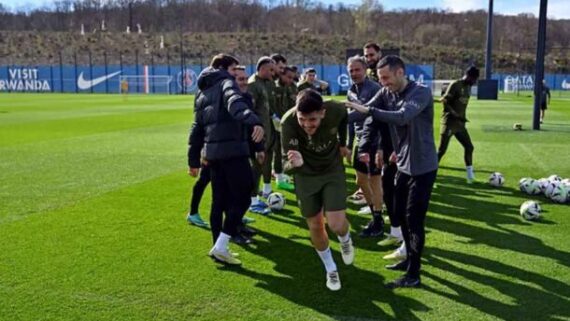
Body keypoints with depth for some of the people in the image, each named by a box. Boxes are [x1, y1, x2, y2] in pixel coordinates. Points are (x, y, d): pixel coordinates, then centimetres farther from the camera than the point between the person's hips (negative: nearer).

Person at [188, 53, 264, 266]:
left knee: (219, 201, 14)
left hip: (213, 152, 8)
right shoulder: (226, 82, -2)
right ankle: (220, 246, -7)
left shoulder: (202, 92, 22)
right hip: (232, 149, -8)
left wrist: (194, 159, 25)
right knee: (242, 198, -3)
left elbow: (197, 128, 22)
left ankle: (218, 247, 19)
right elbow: (235, 103, -26)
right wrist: (254, 122, -44)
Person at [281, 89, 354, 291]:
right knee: (315, 226, 8)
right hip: (306, 176, 0)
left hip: (333, 171, 0)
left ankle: (345, 240, 29)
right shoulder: (288, 123, -34)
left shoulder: (335, 110, -27)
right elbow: (286, 165, -34)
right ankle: (331, 270, 33)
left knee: (336, 224, -10)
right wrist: (294, 164, -56)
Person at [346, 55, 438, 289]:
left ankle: (413, 275, 4)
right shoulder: (386, 93, 1)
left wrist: (368, 110, -36)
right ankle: (410, 259, 34)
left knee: (414, 219, -5)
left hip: (422, 167, -7)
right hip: (403, 164, 7)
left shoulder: (421, 93, -19)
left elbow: (402, 117, -34)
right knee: (400, 214, 16)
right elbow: (370, 117, 1)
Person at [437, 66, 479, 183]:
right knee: (442, 150, -4)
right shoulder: (455, 85, -13)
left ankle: (470, 174, 15)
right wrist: (456, 115, -22)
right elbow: (445, 102, -17)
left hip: (460, 123, 8)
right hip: (449, 122, -8)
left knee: (469, 147, 7)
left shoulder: (468, 87, 12)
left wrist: (462, 118, 11)